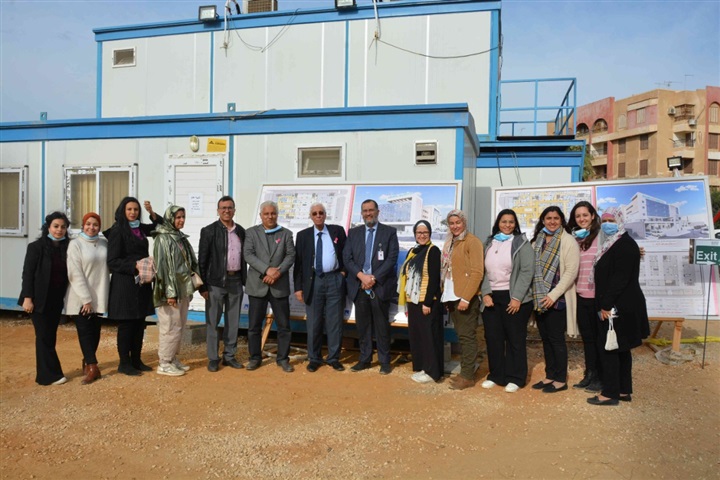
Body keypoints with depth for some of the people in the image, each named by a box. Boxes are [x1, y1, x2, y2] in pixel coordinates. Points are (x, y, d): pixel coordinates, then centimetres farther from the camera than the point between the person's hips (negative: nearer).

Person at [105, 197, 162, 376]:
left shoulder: (140, 228, 10)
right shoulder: (117, 231, -8)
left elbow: (160, 226, 24)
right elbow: (112, 261, -12)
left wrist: (151, 213, 6)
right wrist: (135, 265, -20)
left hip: (142, 282, 7)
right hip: (125, 283, -7)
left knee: (139, 323, 11)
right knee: (126, 324, 1)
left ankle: (136, 360, 21)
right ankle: (124, 363, 12)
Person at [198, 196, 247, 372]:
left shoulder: (241, 231, 9)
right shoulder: (209, 231, -3)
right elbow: (202, 260, -4)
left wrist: (245, 280, 8)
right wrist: (203, 286, -8)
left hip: (236, 281, 4)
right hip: (216, 282, -4)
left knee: (233, 321, 10)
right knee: (212, 321, 3)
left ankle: (229, 355, 22)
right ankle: (213, 358, 13)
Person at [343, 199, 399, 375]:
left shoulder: (389, 232, 2)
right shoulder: (353, 232, 11)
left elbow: (392, 259, -6)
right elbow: (347, 258, 4)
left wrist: (374, 278, -13)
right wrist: (362, 276, -11)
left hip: (380, 286, -3)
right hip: (359, 286, 3)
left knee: (381, 325, 3)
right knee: (362, 325, 9)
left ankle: (385, 361, 14)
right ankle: (364, 359, 20)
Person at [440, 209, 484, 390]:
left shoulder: (472, 241, -8)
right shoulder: (449, 243, 15)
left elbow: (477, 272, -15)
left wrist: (466, 297, -19)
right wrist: (445, 294, 10)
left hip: (466, 297, -7)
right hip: (452, 297, 7)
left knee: (467, 336, -3)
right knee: (461, 335, 12)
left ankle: (468, 376, 5)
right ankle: (463, 372, 20)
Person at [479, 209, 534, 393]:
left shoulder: (522, 243, -2)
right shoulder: (489, 244, 12)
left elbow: (527, 272, -9)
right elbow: (484, 271, 9)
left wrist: (517, 298, -15)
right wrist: (486, 293, -4)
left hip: (514, 298, -4)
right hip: (492, 297, 4)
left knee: (515, 339, 4)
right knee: (493, 338, 9)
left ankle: (515, 378, 14)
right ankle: (496, 375, 21)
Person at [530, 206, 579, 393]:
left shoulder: (568, 241, -7)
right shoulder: (538, 240, 11)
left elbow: (571, 271, -13)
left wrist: (553, 295, -18)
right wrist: (536, 294, 7)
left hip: (557, 299, -6)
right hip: (539, 298, 6)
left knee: (556, 339, 1)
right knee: (545, 339, 12)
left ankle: (560, 380, 13)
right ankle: (550, 376, 24)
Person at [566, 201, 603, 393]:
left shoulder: (601, 236, -8)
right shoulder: (574, 239, 10)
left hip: (597, 295, -6)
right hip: (580, 295, 6)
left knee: (599, 337, 5)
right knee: (586, 337, 14)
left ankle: (601, 377, 17)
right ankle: (589, 375, 25)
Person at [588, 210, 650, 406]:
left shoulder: (624, 245, -15)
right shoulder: (612, 244, 15)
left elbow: (620, 278, -22)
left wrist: (606, 305, -21)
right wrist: (604, 304, 13)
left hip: (619, 307, -10)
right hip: (615, 306, 10)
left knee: (609, 349, -3)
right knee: (621, 349, 14)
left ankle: (610, 393, 5)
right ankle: (624, 391, 23)